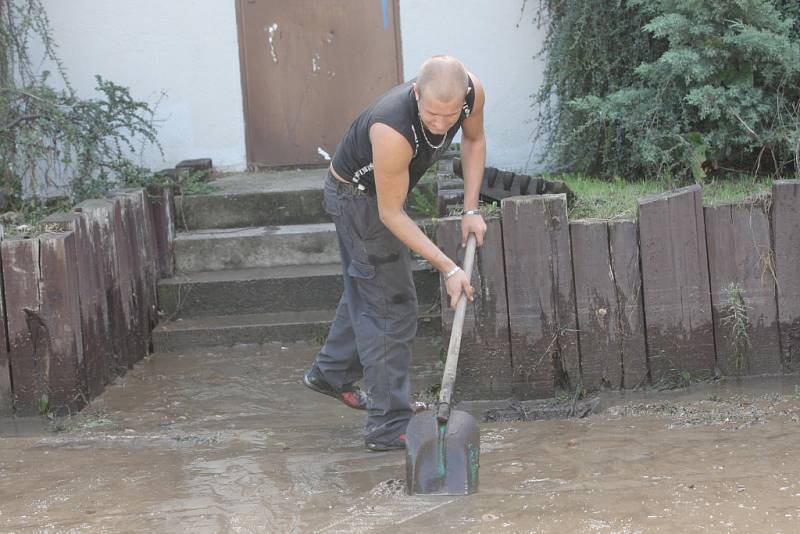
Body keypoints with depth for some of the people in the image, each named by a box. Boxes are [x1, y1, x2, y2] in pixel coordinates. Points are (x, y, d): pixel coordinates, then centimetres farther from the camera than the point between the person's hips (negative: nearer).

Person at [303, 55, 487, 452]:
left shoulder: (472, 91, -25)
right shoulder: (392, 131, -43)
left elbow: (473, 140, 0)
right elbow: (391, 214, -31)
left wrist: (471, 209, -7)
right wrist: (448, 268, -31)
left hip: (384, 188, 8)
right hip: (357, 196, -8)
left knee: (367, 291, 24)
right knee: (392, 306, -6)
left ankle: (330, 373, 46)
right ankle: (389, 427, 1)